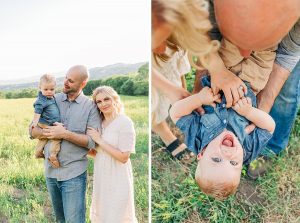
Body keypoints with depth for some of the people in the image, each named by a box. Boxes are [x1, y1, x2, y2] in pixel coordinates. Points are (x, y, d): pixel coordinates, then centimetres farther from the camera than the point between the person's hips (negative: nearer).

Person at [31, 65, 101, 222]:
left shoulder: (90, 107, -7)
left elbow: (93, 141, -13)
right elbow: (33, 130, 2)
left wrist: (65, 134, -22)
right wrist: (49, 133, -18)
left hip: (74, 174, -4)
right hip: (50, 171, 4)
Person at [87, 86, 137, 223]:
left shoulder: (125, 122, -15)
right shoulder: (99, 123, 5)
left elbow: (123, 157, -21)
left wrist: (99, 140, -18)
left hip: (117, 180, -7)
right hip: (101, 178, 7)